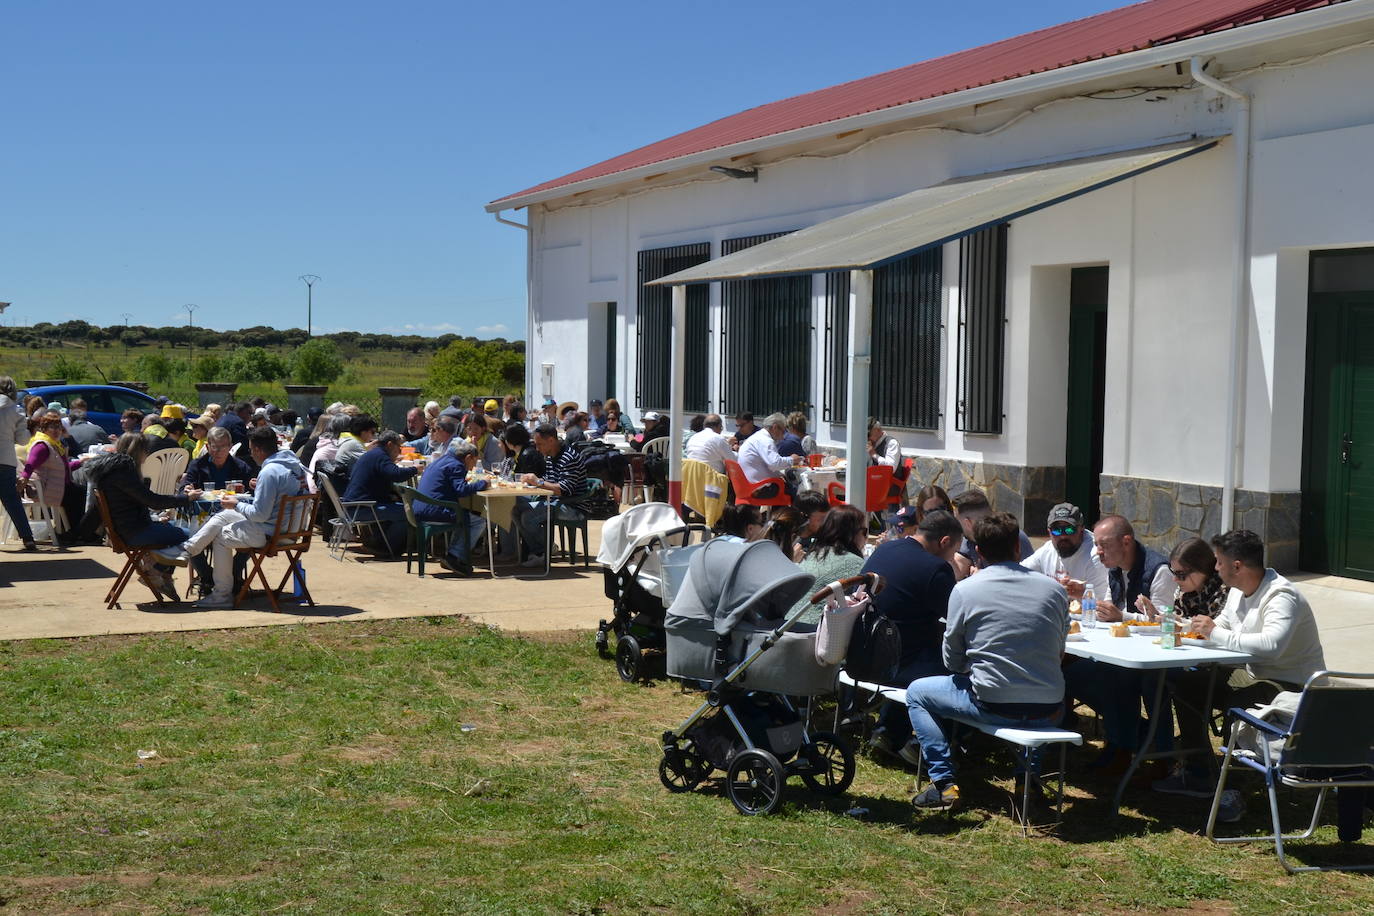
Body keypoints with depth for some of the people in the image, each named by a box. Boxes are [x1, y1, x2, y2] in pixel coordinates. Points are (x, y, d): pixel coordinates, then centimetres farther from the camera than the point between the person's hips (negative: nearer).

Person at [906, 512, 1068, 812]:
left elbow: (952, 660, 2)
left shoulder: (965, 590, -6)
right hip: (1048, 713, 4)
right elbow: (1058, 651, 13)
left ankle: (944, 784, 10)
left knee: (917, 693, 19)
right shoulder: (1054, 589, 2)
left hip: (993, 707, -4)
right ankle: (1030, 771, 31)